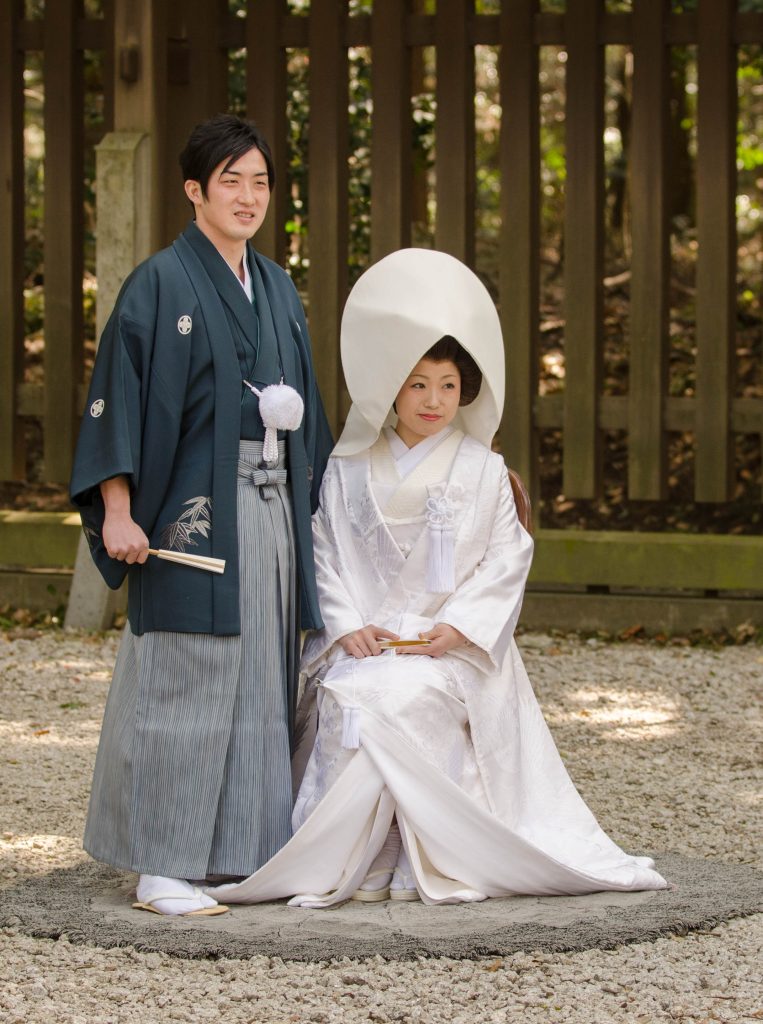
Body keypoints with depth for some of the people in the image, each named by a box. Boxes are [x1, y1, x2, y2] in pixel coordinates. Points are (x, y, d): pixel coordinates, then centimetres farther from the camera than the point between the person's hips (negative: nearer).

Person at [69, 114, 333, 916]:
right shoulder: (161, 284, -6)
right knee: (183, 677, -6)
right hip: (194, 510, -7)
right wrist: (116, 512, -19)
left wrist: (313, 503, 14)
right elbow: (118, 397, -10)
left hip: (272, 509, 7)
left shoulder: (277, 289, 15)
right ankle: (160, 870, -3)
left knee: (262, 681, 8)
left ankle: (243, 848, 15)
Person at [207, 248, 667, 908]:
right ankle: (363, 860, -26)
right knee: (343, 699, -31)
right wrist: (347, 626, -8)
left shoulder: (482, 469, 6)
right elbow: (325, 554, 8)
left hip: (452, 648, -2)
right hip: (365, 642, 2)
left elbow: (507, 557, 3)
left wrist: (459, 626, -10)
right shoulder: (349, 470, 11)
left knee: (392, 698, -32)